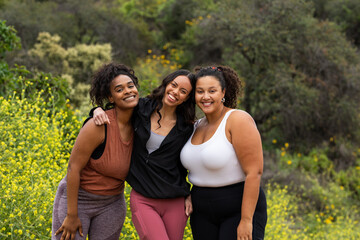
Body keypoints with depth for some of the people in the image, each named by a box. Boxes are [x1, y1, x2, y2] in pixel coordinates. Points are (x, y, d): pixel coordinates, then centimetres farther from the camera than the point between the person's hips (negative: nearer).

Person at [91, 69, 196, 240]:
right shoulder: (141, 109, -1)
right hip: (143, 199, -2)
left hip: (175, 202, 2)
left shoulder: (186, 127, 2)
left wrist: (188, 194, 9)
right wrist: (99, 110, -7)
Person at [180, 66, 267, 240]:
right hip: (203, 214, 7)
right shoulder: (197, 126, 8)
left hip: (240, 208, -7)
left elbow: (254, 172, -19)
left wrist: (246, 221, -22)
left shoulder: (238, 120, -14)